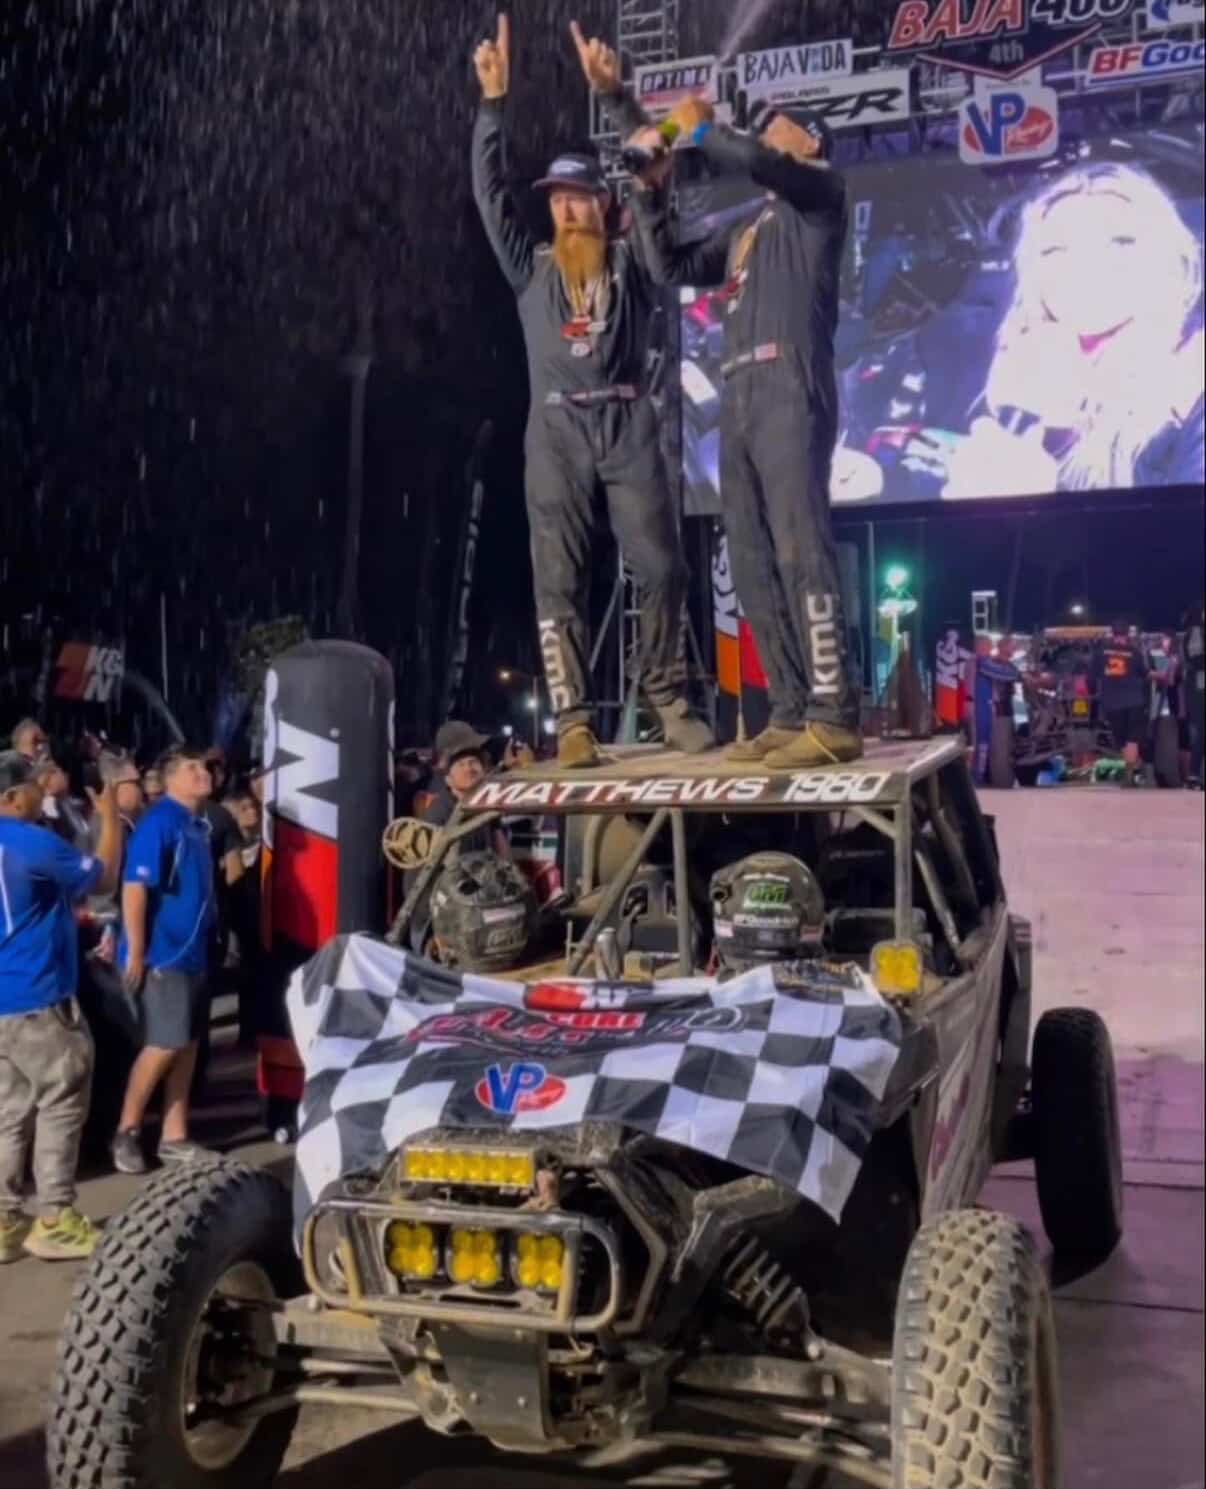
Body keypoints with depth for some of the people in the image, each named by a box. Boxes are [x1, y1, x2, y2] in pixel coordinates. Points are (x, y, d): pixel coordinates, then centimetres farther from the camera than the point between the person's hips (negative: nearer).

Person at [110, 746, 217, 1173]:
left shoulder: (199, 824, 12)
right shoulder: (159, 822, -14)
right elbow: (134, 888, -19)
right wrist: (135, 952, -21)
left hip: (193, 951, 9)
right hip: (162, 953, -9)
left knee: (187, 1045, 10)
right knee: (165, 1044, -7)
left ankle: (175, 1137, 17)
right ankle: (126, 1131, 9)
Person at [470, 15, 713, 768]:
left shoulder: (634, 260, 12)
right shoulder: (532, 268, 16)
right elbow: (490, 194, 9)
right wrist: (494, 99, 3)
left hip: (628, 424, 0)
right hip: (558, 430, 1)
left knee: (663, 567, -4)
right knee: (560, 580, -5)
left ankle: (671, 704, 8)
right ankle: (575, 722, -4)